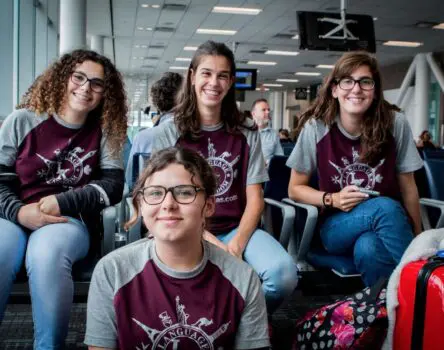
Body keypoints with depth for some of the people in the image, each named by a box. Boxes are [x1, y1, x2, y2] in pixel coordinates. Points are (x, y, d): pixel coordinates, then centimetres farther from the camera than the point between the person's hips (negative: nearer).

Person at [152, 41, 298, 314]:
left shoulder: (246, 132, 9)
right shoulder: (168, 132, 3)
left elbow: (255, 200, 3)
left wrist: (236, 245, -15)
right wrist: (210, 242, -15)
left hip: (238, 228, 3)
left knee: (284, 274, -28)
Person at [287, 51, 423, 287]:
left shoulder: (395, 124, -8)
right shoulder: (316, 128, -10)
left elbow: (408, 187, 2)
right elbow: (295, 189, 0)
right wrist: (332, 199, -17)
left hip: (388, 222, 1)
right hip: (337, 226, 0)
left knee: (368, 248, -36)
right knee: (386, 207, -32)